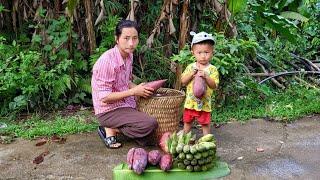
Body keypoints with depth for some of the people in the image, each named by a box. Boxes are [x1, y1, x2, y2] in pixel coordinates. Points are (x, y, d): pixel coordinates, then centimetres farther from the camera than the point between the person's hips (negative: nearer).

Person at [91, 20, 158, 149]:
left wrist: (141, 89, -2)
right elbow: (104, 98, -23)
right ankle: (110, 130, -6)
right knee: (150, 124, -25)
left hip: (127, 105, 8)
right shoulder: (107, 61, -24)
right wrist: (133, 91, -22)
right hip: (109, 110, -8)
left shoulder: (129, 56, 2)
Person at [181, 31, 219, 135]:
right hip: (190, 102, 3)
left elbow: (214, 86, -13)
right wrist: (192, 73, -17)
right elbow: (183, 82, -4)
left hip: (204, 103, -3)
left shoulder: (212, 69, -7)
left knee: (205, 124, 8)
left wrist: (205, 76, -27)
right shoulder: (190, 67, 0)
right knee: (187, 122, 17)